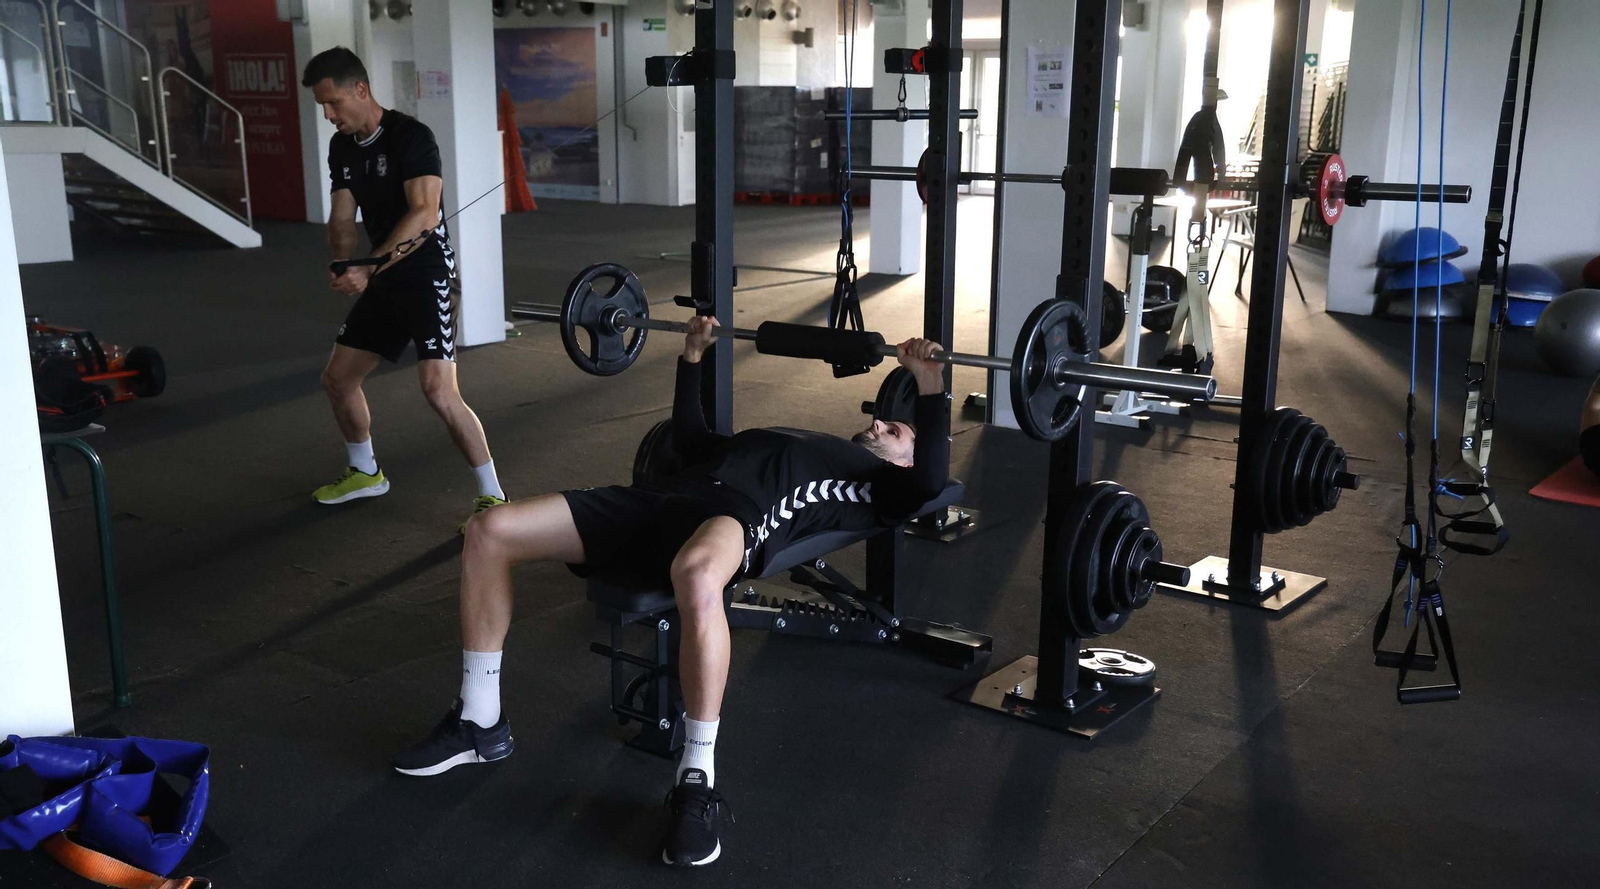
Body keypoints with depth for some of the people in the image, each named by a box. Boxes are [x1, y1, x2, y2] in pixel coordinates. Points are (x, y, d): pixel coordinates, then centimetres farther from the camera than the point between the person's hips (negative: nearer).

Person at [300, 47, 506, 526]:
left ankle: (493, 495, -10)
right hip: (383, 279, 9)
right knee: (337, 377, 15)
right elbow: (342, 217, 7)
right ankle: (365, 472, 36)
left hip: (427, 276, -9)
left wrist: (369, 267, -33)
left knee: (439, 390, -21)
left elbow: (424, 215, -27)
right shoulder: (342, 148, 8)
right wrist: (343, 263, -15)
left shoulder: (410, 136, -17)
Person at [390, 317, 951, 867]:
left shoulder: (879, 482, 21)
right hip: (670, 497, 7)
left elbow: (928, 481, -2)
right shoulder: (795, 444, 41)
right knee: (489, 531, -8)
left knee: (696, 577, -48)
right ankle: (480, 721, 2)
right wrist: (692, 358, 41)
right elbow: (690, 441, 44)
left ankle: (698, 780, -32)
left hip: (747, 511, -7)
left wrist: (930, 387, -8)